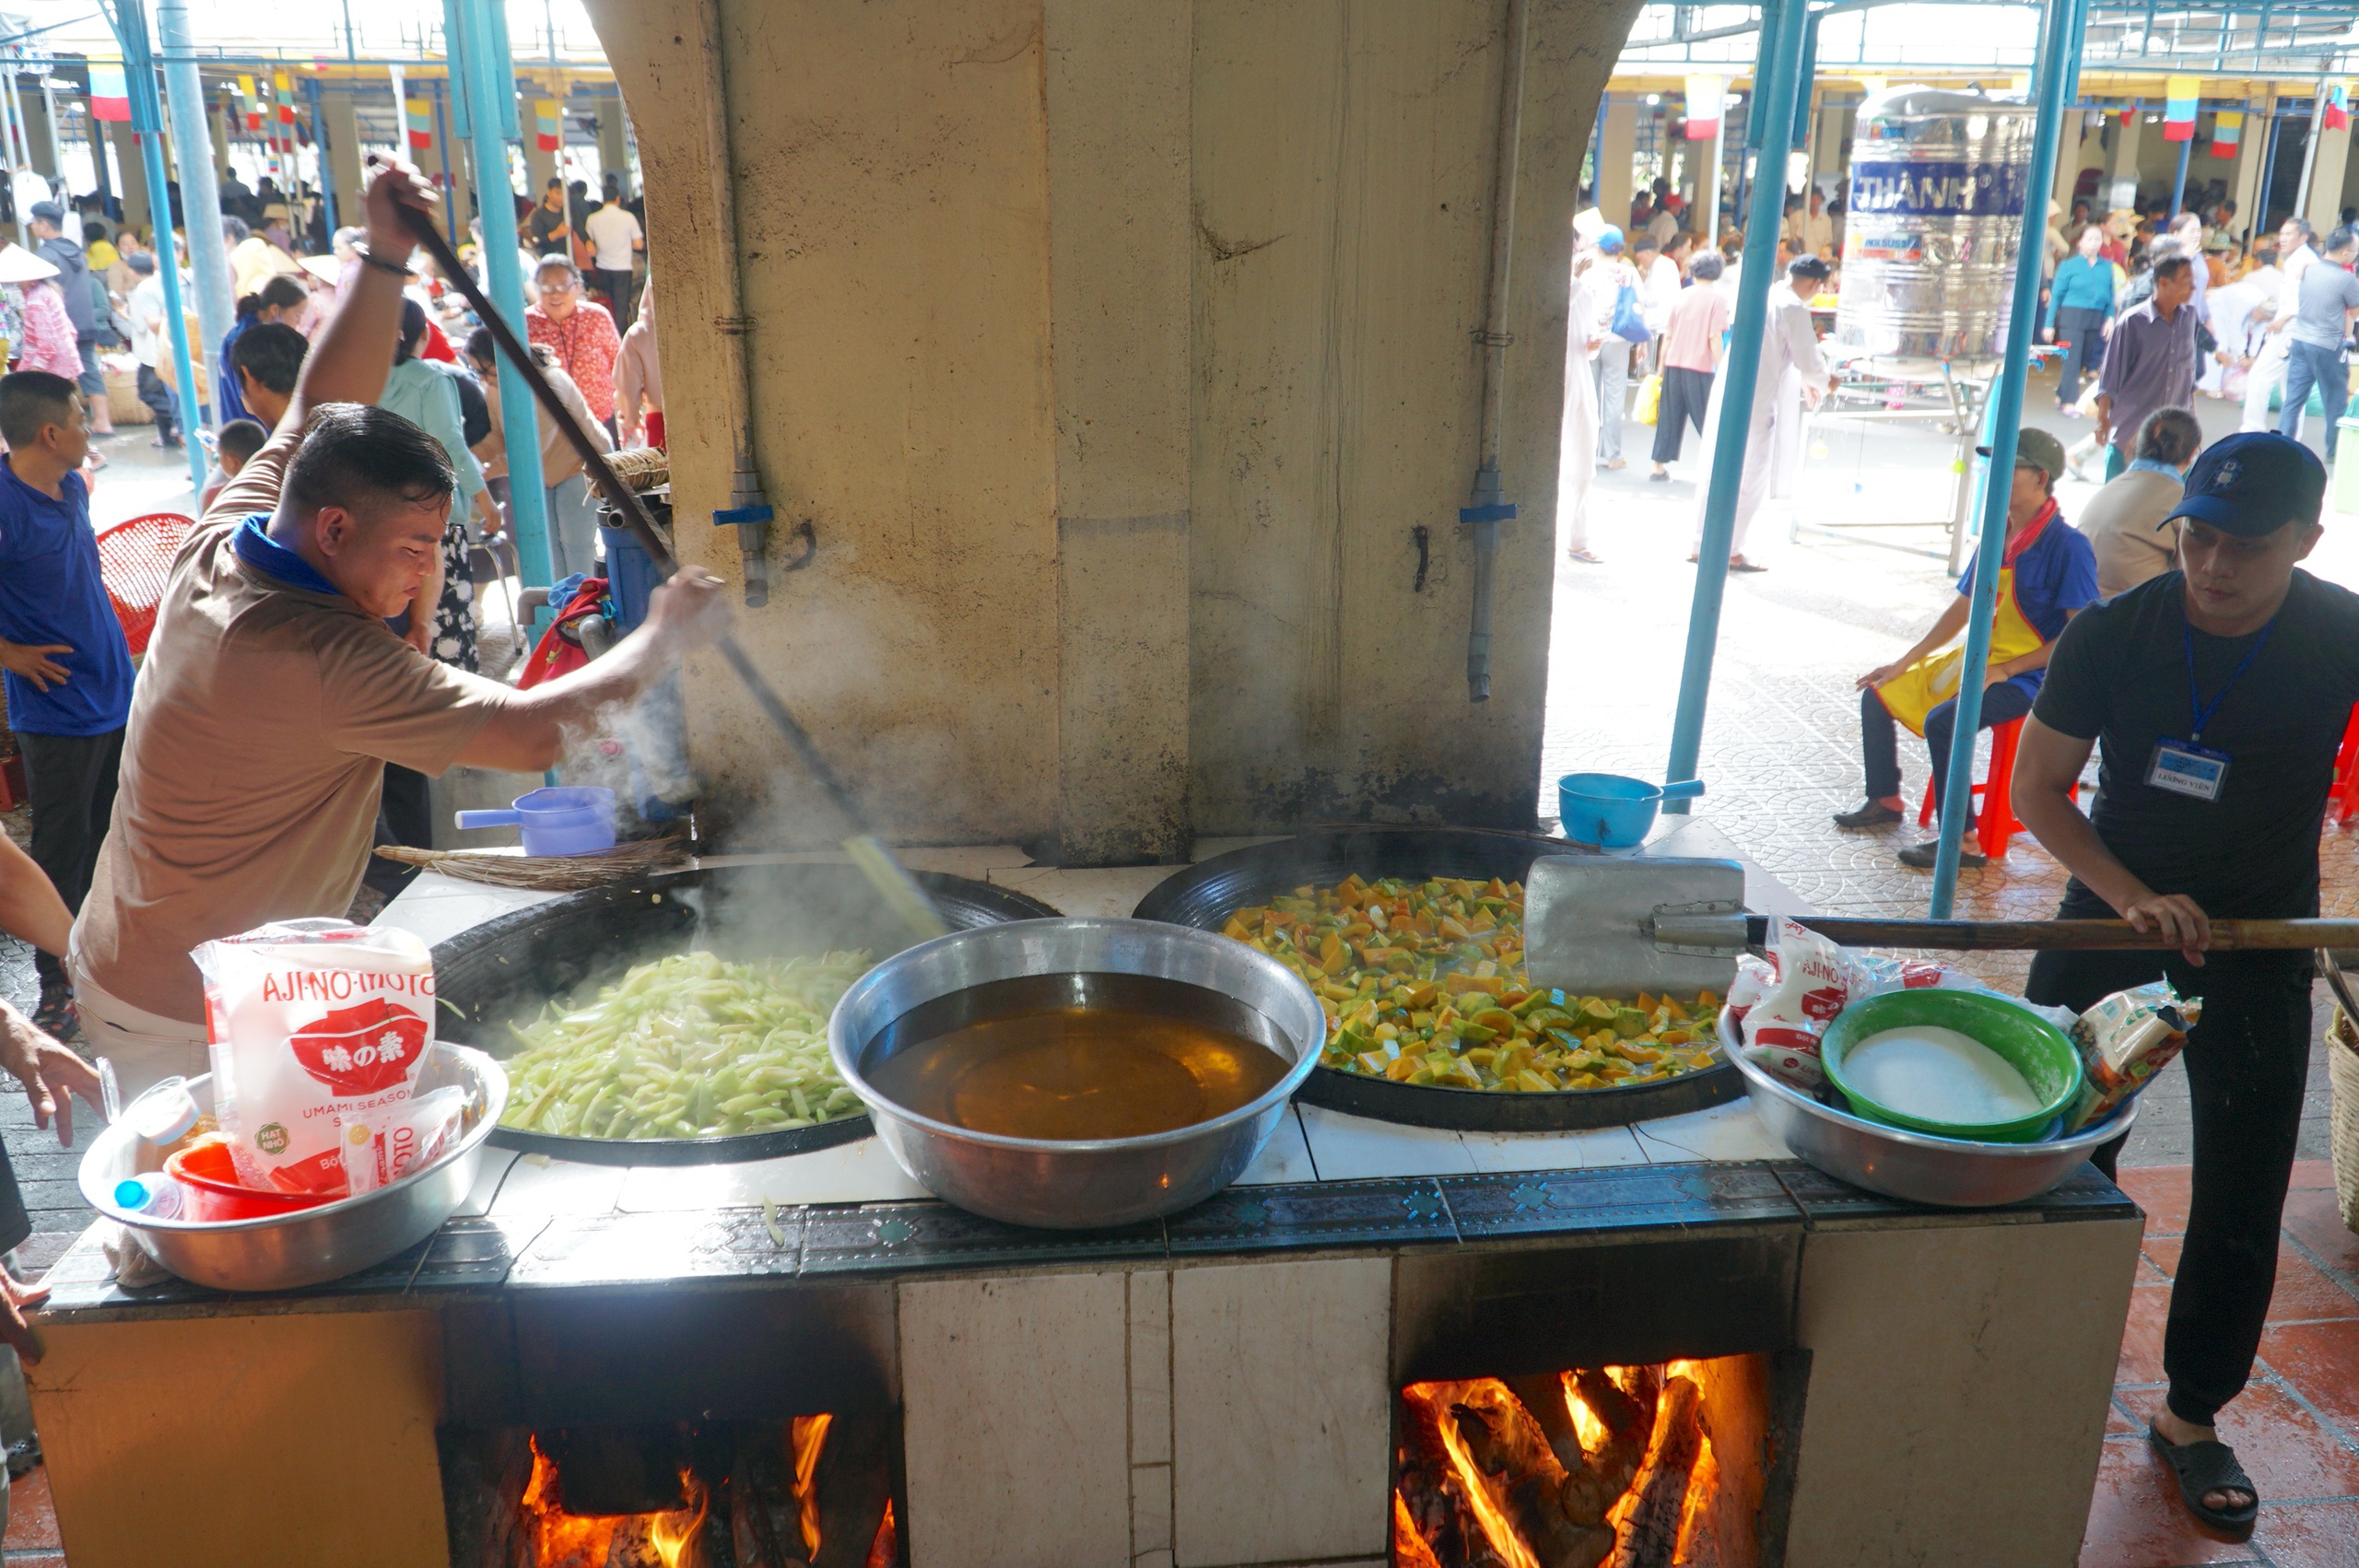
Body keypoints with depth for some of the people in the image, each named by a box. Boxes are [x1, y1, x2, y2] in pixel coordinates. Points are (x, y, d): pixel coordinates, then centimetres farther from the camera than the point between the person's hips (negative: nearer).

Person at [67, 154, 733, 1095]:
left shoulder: (217, 549, -5)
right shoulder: (326, 661, -31)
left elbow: (323, 409, 5)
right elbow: (534, 735, -32)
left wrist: (387, 257, -1)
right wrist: (665, 636, -19)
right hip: (194, 1025, -9)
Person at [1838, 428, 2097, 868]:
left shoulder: (2068, 546, -17)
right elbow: (1963, 606, 14)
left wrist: (2003, 670, -22)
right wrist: (1905, 662, 10)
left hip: (2026, 677, -9)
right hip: (1973, 661, 9)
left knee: (1942, 720, -32)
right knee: (1878, 694, 7)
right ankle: (1884, 801, 22)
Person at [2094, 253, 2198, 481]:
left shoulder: (2189, 317, 5)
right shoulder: (2132, 321, -10)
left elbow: (2189, 369, 15)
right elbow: (2111, 375, -9)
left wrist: (2191, 409, 18)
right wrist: (2103, 417, -14)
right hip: (2130, 430, -4)